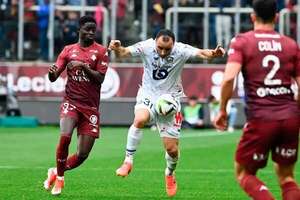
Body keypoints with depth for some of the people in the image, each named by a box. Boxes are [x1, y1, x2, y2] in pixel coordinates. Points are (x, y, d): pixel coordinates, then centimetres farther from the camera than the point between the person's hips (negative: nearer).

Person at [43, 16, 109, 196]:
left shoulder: (101, 51, 3)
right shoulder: (68, 50, 8)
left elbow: (100, 78, -7)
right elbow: (53, 78, 7)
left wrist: (84, 67, -22)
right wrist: (52, 72, -16)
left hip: (90, 107, 0)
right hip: (71, 102, 0)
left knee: (83, 154, -3)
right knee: (65, 136, -27)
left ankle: (56, 172, 25)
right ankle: (59, 178, -7)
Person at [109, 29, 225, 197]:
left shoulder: (180, 50, -17)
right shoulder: (146, 47, -16)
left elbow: (201, 53, -31)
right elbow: (124, 53, -25)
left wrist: (213, 54, -53)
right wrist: (118, 49, -49)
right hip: (148, 95, 0)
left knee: (172, 149, 1)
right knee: (140, 119, -35)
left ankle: (170, 174, 34)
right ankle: (128, 161, -19)